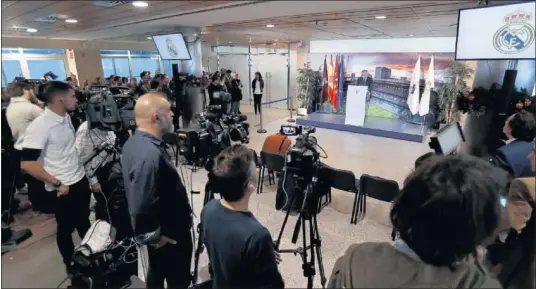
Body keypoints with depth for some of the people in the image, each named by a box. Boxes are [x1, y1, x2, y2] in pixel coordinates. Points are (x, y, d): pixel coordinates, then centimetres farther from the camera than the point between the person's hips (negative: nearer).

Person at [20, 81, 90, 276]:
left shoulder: (66, 118, 2)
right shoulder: (39, 126, -22)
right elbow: (27, 164, -24)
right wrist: (57, 184, -18)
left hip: (80, 180, 7)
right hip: (63, 188, -6)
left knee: (84, 221, 21)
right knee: (66, 228, 13)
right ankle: (71, 265, 34)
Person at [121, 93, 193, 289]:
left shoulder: (134, 141, -2)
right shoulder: (150, 154, -35)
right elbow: (142, 207, -35)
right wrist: (154, 237, -18)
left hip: (161, 230, 9)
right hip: (169, 236, -9)